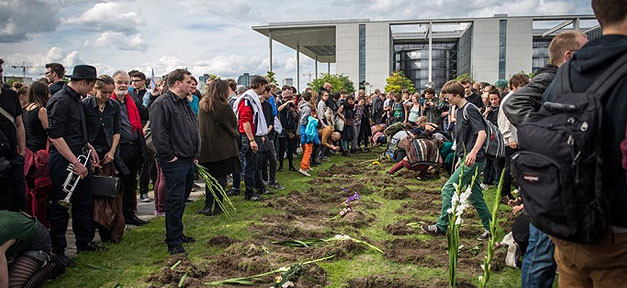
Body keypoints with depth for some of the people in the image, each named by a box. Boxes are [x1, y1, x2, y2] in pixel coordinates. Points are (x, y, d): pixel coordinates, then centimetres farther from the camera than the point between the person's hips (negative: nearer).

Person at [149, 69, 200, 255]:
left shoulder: (185, 104, 19)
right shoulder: (162, 103, -12)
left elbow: (194, 130, 26)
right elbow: (158, 133, -20)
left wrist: (195, 154, 19)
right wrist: (169, 156, -18)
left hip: (188, 161, 10)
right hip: (175, 163, -9)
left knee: (181, 200, 17)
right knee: (175, 201, -6)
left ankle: (177, 234, 29)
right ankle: (173, 243, 1)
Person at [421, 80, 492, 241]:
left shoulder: (470, 109, -13)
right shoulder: (460, 110, 17)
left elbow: (482, 132, -24)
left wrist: (473, 152, -37)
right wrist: (461, 158, 26)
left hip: (474, 160, -10)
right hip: (468, 160, 10)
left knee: (448, 190, -8)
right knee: (474, 195, 12)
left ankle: (441, 227, 1)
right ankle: (489, 229, 19)